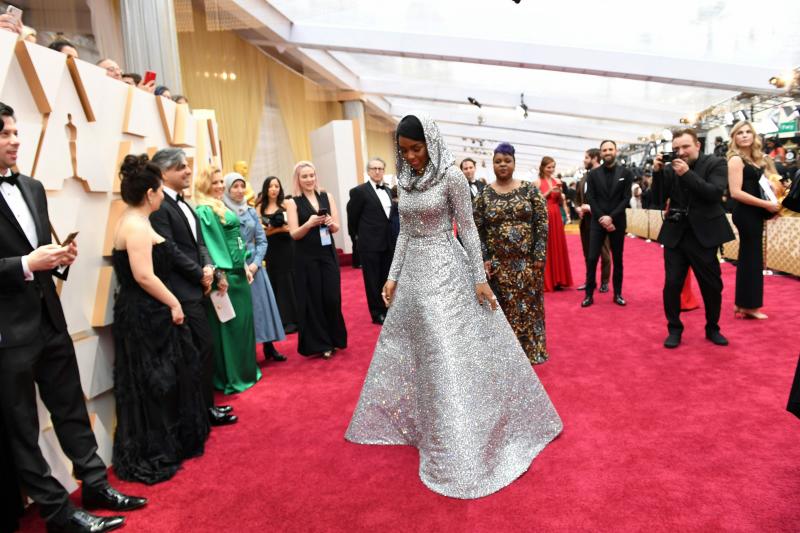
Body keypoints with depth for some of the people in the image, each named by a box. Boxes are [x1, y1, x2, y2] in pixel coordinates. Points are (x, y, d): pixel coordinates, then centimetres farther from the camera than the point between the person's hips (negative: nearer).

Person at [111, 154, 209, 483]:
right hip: (145, 317, -10)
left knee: (161, 383, 20)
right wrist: (173, 304, -16)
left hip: (144, 314, 10)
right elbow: (144, 275, -25)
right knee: (152, 386, 2)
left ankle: (165, 445, 35)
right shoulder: (137, 225, -18)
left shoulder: (133, 223, 13)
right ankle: (151, 458, 18)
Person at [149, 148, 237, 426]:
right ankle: (205, 410, 11)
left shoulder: (183, 204, 16)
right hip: (183, 292, -10)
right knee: (203, 347, -3)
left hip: (195, 289, 10)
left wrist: (208, 267, -2)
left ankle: (204, 405, 27)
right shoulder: (159, 206, -14)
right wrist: (200, 274, -11)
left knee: (201, 349, 15)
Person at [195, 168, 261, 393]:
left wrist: (245, 265, 16)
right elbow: (211, 243, -17)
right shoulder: (204, 211, -11)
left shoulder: (223, 207, 17)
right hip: (226, 274, -9)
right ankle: (230, 377, 10)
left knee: (244, 319, 14)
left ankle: (245, 370, 26)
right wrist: (220, 274, -21)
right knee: (229, 324, -1)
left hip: (238, 271, 9)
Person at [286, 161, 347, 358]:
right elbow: (294, 234, -7)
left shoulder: (326, 197, 6)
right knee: (313, 299, 4)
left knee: (332, 297, 4)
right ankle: (320, 344, 15)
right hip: (306, 257, -2)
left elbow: (336, 228, 6)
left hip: (328, 254, 3)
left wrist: (330, 222, -16)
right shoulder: (293, 202, -2)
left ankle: (335, 339, 22)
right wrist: (309, 223, -25)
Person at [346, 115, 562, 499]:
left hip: (445, 271, -7)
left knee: (451, 356, -3)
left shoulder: (451, 176, -11)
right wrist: (393, 276, 10)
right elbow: (405, 232, 12)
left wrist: (480, 279, -11)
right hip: (414, 272, 7)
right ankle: (411, 420, 38)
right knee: (407, 348, 16)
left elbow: (468, 230, -10)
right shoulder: (406, 180, 9)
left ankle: (464, 453, 12)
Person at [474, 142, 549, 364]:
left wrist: (539, 256, -8)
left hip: (527, 261, 0)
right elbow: (477, 230, 1)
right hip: (497, 263, 0)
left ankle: (529, 351, 24)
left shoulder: (530, 189, 0)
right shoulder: (484, 194, 2)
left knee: (528, 306, 8)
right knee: (503, 308, 8)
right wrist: (484, 259, -6)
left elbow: (542, 223, -2)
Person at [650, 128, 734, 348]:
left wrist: (687, 174, -22)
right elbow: (658, 200, 1)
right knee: (671, 285, 1)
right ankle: (674, 329, 17)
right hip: (675, 235, 2)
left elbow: (715, 193, -17)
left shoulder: (716, 163, -4)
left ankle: (712, 328, 29)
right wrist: (657, 172, -10)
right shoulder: (669, 169, 3)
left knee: (712, 286, 9)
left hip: (703, 236, -1)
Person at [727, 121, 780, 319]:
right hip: (745, 213, -9)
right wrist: (766, 204, -18)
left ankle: (744, 304, 21)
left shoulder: (755, 158, 13)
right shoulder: (736, 159, -12)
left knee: (749, 257, 12)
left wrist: (773, 201, 5)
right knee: (751, 257, -4)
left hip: (753, 212, 9)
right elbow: (736, 192, -20)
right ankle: (748, 305, 6)